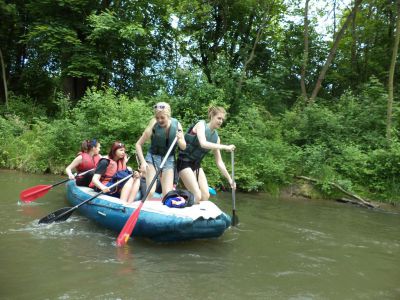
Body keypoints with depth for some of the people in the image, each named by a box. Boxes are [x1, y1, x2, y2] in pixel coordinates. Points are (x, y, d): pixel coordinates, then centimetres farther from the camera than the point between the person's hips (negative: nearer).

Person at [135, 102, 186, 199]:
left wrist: (179, 140, -23)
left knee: (167, 193, -5)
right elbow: (138, 144, -10)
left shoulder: (176, 124, -9)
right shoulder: (154, 126, -16)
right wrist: (143, 161, -21)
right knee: (150, 191, -15)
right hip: (153, 158, -2)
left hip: (169, 160, 2)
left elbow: (183, 147, -1)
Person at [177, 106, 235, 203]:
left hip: (196, 164, 7)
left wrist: (229, 179, 3)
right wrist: (225, 147, -30)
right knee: (197, 196, -16)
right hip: (184, 162, -7)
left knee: (206, 196, 0)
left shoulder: (216, 137, 4)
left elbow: (219, 162, 7)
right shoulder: (201, 124, -12)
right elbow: (203, 144, -32)